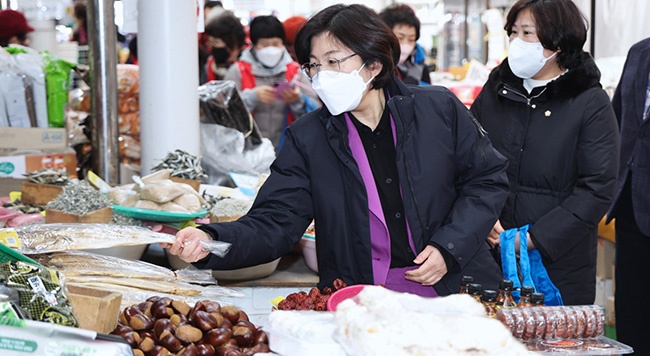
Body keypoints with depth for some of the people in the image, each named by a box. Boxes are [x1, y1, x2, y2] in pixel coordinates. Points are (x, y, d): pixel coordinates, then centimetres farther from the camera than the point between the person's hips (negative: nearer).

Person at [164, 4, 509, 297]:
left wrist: (448, 247, -4)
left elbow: (489, 180, 10)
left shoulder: (439, 109, 4)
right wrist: (210, 242, -22)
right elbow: (274, 223, -3)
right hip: (357, 301, 2)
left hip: (453, 286, -1)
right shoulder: (306, 138, 4)